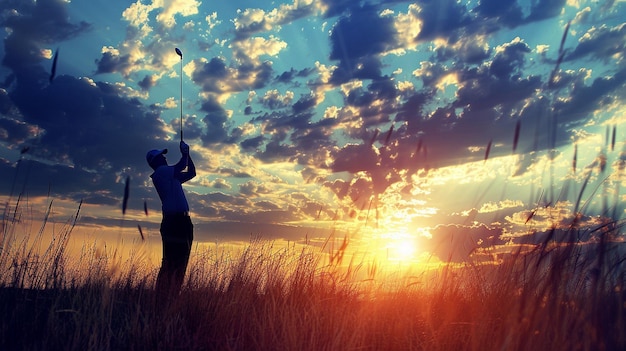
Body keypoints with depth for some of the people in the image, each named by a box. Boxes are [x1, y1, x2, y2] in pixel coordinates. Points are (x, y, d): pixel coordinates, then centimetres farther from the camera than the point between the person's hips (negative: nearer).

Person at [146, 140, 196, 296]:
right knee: (172, 262, -12)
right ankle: (163, 294, -11)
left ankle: (171, 294, 10)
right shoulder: (160, 173, -2)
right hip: (174, 221, -9)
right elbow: (181, 166, -15)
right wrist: (184, 152, 2)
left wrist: (187, 154, 22)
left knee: (179, 261, 8)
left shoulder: (170, 176, 25)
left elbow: (191, 173, 30)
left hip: (181, 220, 9)